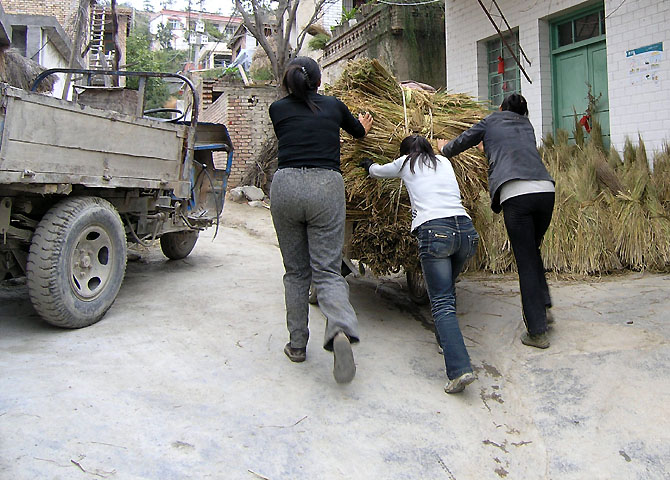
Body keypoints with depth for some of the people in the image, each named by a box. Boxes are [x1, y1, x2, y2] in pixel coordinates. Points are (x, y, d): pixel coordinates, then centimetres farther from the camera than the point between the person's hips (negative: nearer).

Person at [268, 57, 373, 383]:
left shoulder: (277, 110, 12)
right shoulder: (334, 106, 14)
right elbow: (358, 130, 33)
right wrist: (363, 126, 59)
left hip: (285, 186, 1)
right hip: (326, 186, 0)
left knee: (295, 271, 13)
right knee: (327, 270, -1)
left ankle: (297, 344, 18)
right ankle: (341, 329, -27)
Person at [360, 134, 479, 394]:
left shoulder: (406, 164, 16)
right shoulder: (445, 162, 26)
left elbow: (377, 171, 35)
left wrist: (368, 164, 60)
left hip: (434, 232, -5)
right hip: (466, 231, 5)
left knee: (442, 303, -9)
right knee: (447, 290, 25)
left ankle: (460, 369, -20)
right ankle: (446, 342, 29)